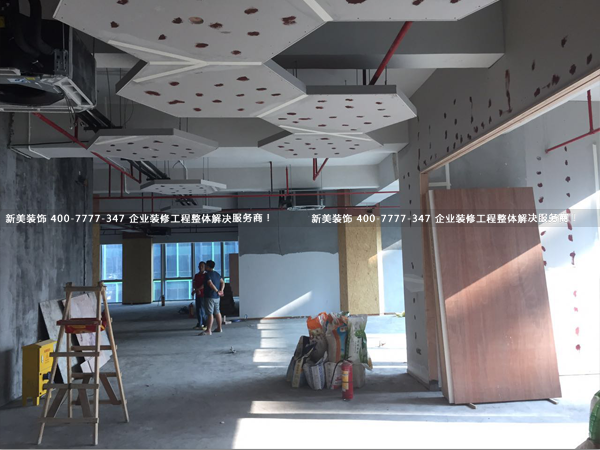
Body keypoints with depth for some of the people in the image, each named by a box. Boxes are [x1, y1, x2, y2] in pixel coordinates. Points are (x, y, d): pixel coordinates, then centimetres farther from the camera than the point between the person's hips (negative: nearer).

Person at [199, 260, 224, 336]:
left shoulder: (207, 274, -12)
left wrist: (217, 291, -16)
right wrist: (221, 290, 1)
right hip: (217, 297, 9)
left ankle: (208, 330, -11)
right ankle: (219, 328, 22)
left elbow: (211, 284, -23)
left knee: (209, 313, -9)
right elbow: (222, 282, 13)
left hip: (210, 297, -9)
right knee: (217, 312, 16)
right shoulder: (217, 274, 14)